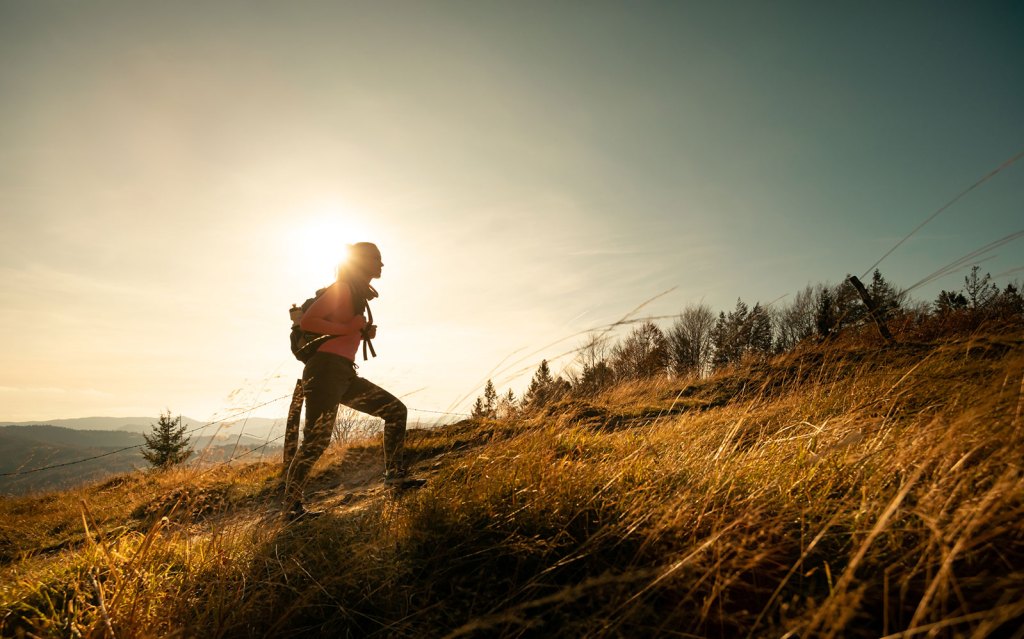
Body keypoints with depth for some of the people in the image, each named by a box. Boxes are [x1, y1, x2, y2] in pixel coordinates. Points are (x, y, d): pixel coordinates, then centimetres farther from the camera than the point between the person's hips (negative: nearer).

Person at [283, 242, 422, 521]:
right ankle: (291, 505, 2)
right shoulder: (343, 289, -6)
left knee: (396, 410, 5)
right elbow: (306, 321, -14)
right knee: (316, 442, -11)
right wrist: (348, 328, -15)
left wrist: (366, 332, 11)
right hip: (325, 370, -9)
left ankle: (395, 474, 9)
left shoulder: (359, 294, 20)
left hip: (346, 375, 9)